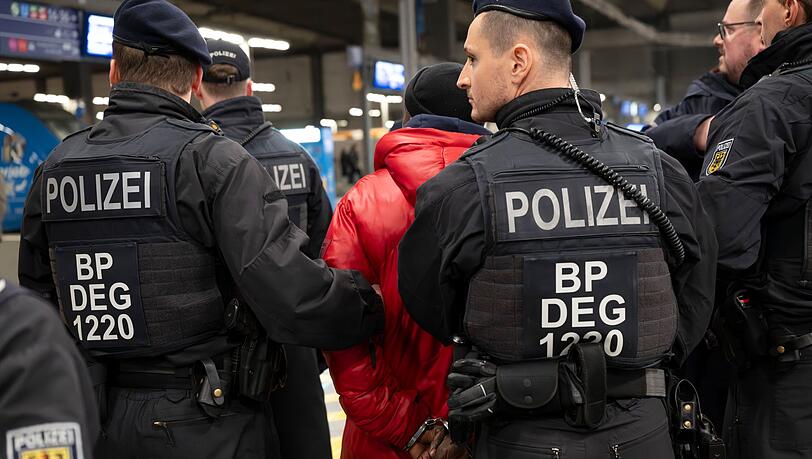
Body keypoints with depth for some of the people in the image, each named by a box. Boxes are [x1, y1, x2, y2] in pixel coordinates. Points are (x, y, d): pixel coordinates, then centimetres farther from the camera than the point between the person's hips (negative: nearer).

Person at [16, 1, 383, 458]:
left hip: (99, 422, 5)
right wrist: (374, 305, -6)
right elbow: (295, 297, -24)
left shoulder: (53, 168, 3)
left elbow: (37, 294, 12)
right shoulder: (215, 160, -16)